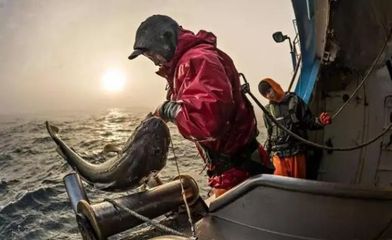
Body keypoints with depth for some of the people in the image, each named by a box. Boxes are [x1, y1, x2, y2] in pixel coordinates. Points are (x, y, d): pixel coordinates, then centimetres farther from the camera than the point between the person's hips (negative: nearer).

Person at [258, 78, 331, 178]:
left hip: (297, 152, -2)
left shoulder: (294, 101, 2)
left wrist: (320, 122, -19)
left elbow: (309, 122, 1)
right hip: (278, 155, 2)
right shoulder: (267, 110, 11)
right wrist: (266, 152, 13)